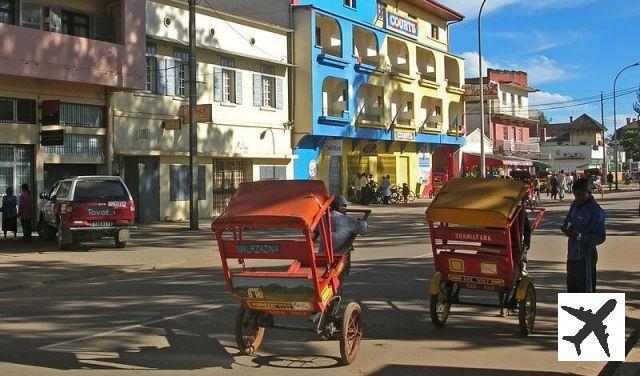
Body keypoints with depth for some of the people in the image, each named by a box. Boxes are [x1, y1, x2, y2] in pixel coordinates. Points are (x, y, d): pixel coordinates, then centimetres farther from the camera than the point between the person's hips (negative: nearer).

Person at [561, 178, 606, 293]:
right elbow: (567, 222, 19)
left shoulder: (595, 211, -15)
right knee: (571, 287, 20)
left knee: (586, 289, -2)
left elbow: (600, 237, -17)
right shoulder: (575, 204, 8)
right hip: (572, 253, 8)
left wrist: (580, 236, -27)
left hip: (585, 256, -8)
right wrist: (567, 229, -4)